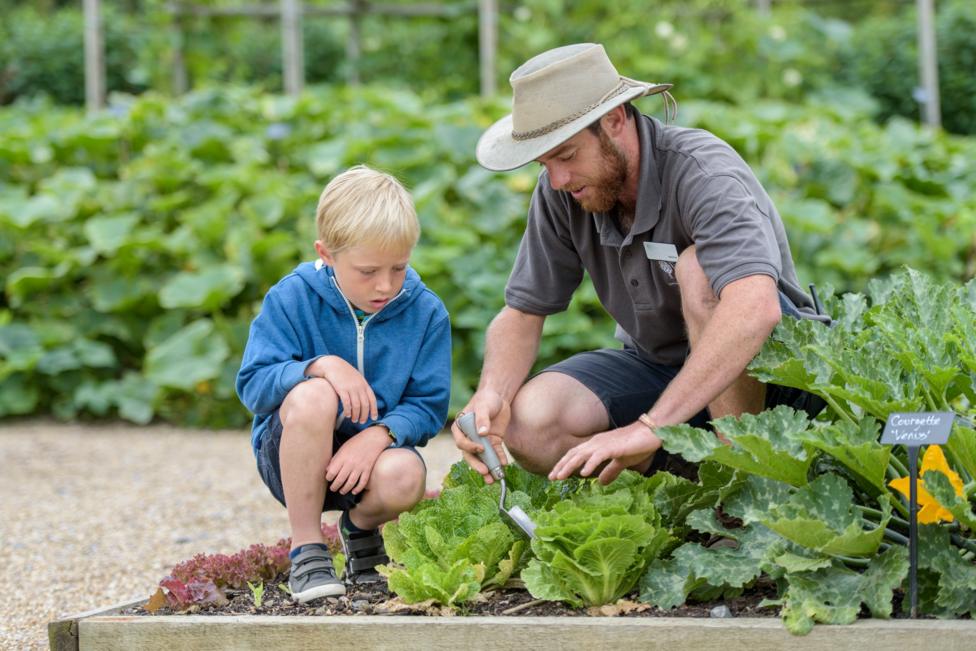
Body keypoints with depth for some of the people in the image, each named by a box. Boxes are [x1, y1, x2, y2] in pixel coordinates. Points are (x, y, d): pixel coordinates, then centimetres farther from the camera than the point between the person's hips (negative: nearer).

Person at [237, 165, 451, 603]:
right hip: (292, 454, -1)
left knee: (404, 477, -36)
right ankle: (306, 549, -19)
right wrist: (322, 366, -32)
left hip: (372, 449, 1)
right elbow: (253, 383, -15)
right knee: (313, 395, -36)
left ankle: (361, 528, 6)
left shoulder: (426, 312, -5)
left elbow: (428, 405, -7)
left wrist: (378, 435, -27)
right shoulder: (292, 298, -9)